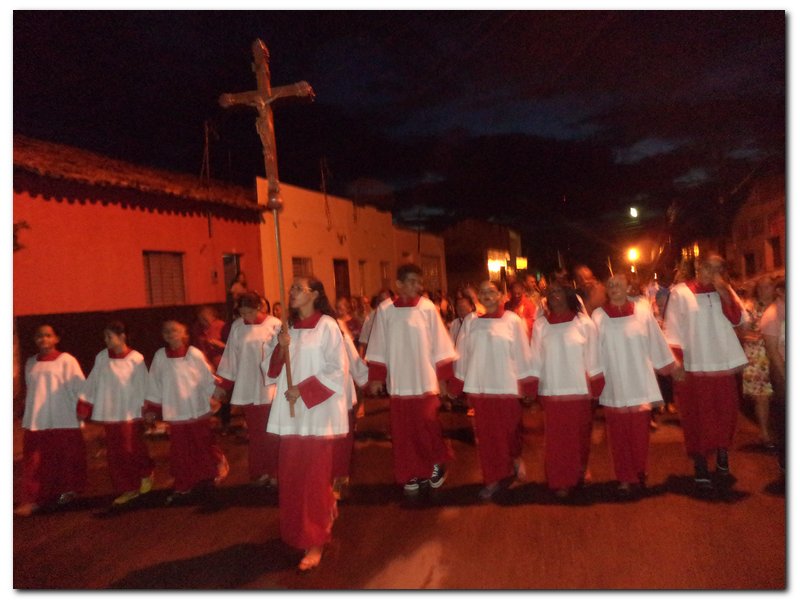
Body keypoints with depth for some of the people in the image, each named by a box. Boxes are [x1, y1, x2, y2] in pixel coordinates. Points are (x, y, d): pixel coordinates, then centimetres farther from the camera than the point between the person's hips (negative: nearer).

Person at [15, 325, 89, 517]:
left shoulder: (66, 360, -6)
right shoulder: (30, 363, 9)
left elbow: (80, 387, -7)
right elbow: (30, 390, 17)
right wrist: (27, 414, 17)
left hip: (64, 421, -4)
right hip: (36, 422, 4)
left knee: (66, 458, 9)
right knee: (36, 462, 1)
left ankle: (68, 490, 27)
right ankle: (34, 499, 7)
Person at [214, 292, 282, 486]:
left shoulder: (275, 325, -9)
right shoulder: (237, 326, 1)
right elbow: (230, 356, 6)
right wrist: (222, 385, 7)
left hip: (269, 388, -3)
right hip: (247, 389, 3)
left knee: (271, 433, 5)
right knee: (255, 433, 12)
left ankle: (274, 472, 18)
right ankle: (259, 472, 24)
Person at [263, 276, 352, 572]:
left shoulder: (326, 326, -8)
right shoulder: (288, 327, 10)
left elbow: (338, 370, -12)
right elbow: (272, 370, 9)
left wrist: (304, 390, -16)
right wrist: (281, 348, -9)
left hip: (318, 412, -6)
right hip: (291, 413, 6)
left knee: (314, 478, -2)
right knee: (291, 477, 11)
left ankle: (315, 543, 10)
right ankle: (324, 519, 33)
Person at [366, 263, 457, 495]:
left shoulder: (428, 308, -6)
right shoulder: (385, 309, -4)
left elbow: (439, 345, -1)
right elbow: (378, 347, 2)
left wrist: (443, 377, 0)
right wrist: (376, 377, 1)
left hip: (425, 381, -1)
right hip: (399, 381, 1)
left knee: (427, 425, 2)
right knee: (403, 431, 8)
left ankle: (437, 464, 28)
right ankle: (411, 474, 24)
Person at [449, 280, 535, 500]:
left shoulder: (512, 320, -5)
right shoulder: (471, 322, 3)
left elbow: (522, 354, -3)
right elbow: (463, 356, 6)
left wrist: (527, 385, -3)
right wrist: (456, 386, 6)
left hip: (506, 386, -2)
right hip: (480, 386, 2)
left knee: (509, 431, 12)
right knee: (486, 434, 7)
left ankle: (516, 458, 42)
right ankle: (492, 478, 20)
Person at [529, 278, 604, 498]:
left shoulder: (584, 323, -2)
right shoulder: (540, 325, 0)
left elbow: (593, 358, 0)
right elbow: (536, 361, 1)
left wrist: (595, 389, -1)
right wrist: (533, 392, -2)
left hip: (580, 390, 0)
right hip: (552, 391, 0)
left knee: (579, 435, 13)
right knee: (557, 438, 5)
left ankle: (579, 474, 33)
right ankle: (560, 481, 16)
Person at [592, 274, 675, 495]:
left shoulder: (642, 310, -1)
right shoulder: (598, 316, -3)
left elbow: (655, 341, 6)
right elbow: (594, 350, -2)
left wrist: (668, 365, 12)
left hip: (640, 384, 1)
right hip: (613, 386, 0)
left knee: (640, 432, 9)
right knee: (618, 434, 6)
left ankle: (640, 472, 30)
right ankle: (624, 478, 20)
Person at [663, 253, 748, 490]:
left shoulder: (725, 291, 7)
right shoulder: (680, 293, -5)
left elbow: (737, 320, -5)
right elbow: (673, 330, -7)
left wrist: (724, 293, -15)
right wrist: (676, 362, -14)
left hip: (723, 364, 4)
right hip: (694, 366, -4)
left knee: (725, 412, 12)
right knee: (697, 416, 3)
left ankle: (722, 455, 33)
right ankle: (700, 467, 10)